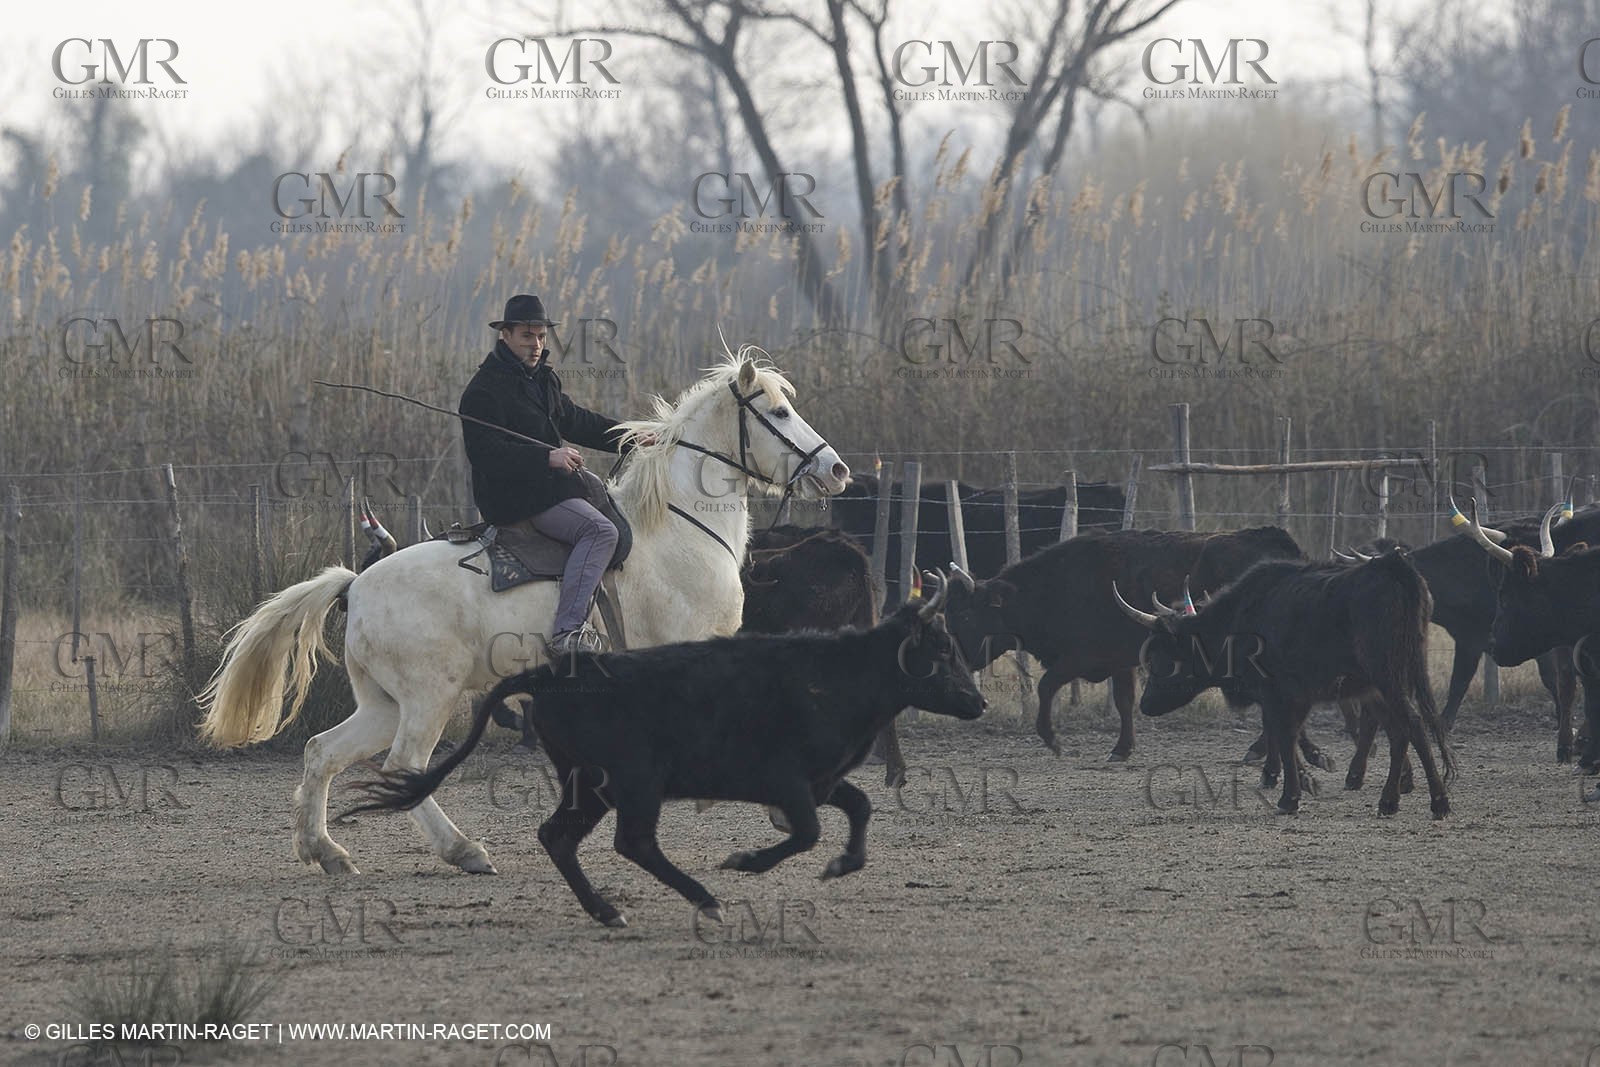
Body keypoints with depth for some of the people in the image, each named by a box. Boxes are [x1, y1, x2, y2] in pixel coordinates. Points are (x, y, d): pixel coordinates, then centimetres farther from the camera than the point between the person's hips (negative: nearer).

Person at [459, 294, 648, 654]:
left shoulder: (542, 378, 17)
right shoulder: (485, 390, -14)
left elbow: (575, 420, 29)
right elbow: (486, 453, -23)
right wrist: (547, 458, -30)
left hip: (550, 486, 11)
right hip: (515, 498, -11)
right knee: (600, 530, -27)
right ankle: (567, 631, -38)